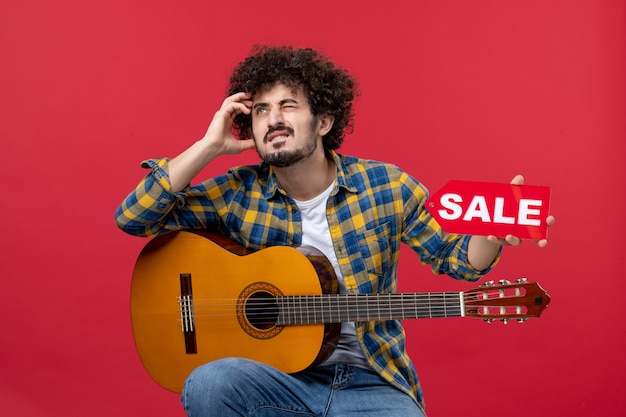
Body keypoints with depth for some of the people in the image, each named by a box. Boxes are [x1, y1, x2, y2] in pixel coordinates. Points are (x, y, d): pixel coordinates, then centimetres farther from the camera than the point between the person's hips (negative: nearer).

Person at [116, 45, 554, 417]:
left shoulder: (386, 185, -1)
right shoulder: (239, 193, 0)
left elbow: (454, 258, 6)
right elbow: (133, 217, -4)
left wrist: (494, 234, -18)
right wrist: (210, 146, -9)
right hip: (278, 377, 1)